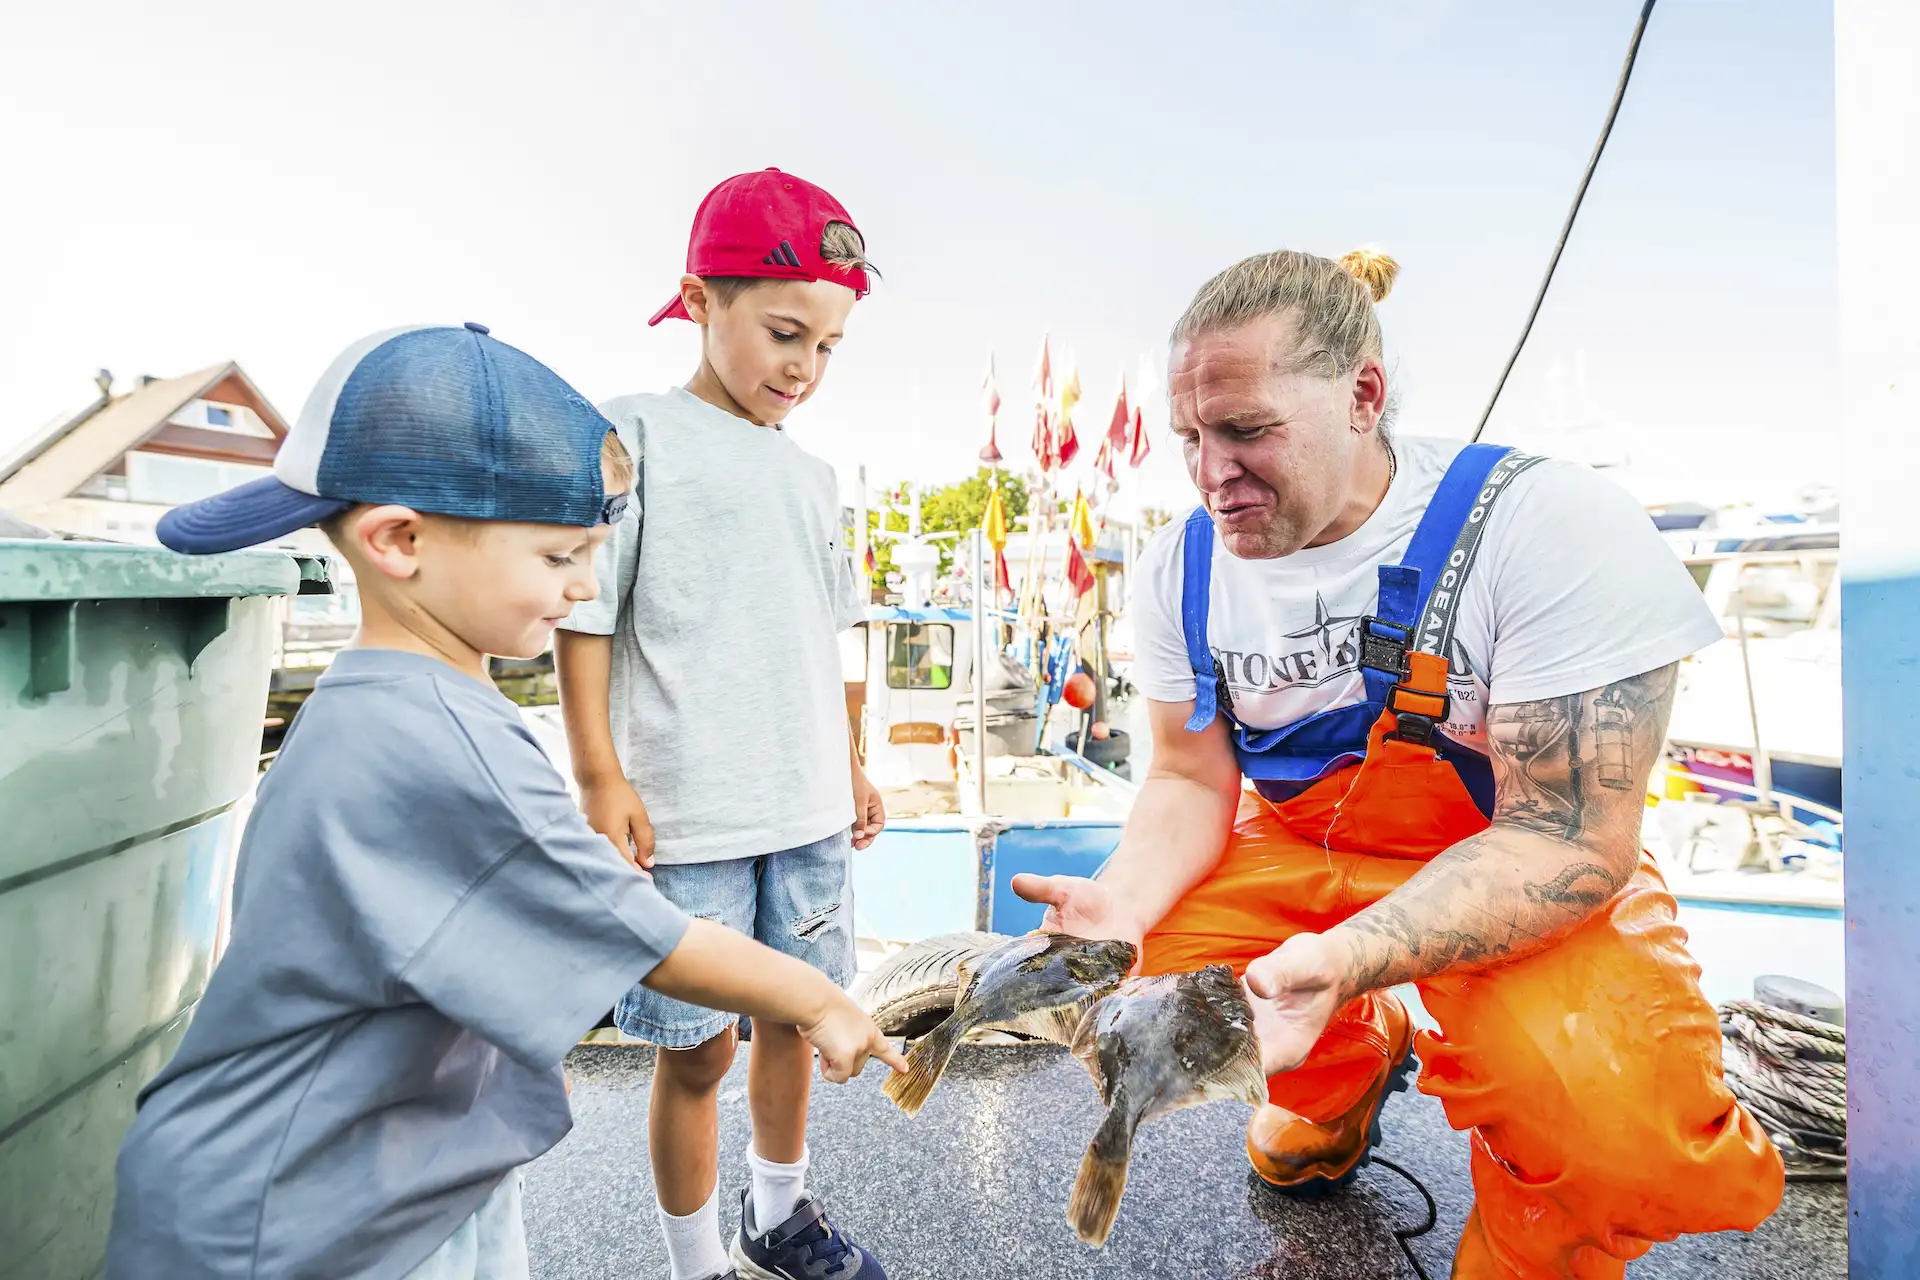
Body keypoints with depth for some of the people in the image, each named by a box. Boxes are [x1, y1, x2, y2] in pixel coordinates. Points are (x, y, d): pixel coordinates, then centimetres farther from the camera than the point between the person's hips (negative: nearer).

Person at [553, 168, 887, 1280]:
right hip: (685, 819, -5)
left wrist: (849, 768, 18)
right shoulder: (634, 436, -5)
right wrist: (601, 778, -11)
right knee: (699, 1050, 6)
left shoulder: (811, 475, 12)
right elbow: (582, 615, -6)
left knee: (797, 1014, 17)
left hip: (808, 813, 6)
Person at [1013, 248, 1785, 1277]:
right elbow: (1192, 779, -2)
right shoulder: (1181, 566, -8)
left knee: (1624, 1138, -31)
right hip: (1294, 847, 5)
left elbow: (1567, 840, -25)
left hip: (1527, 876, -4)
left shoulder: (1550, 527, -24)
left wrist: (1339, 959, -41)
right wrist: (1124, 901, -24)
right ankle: (1351, 1059, 19)